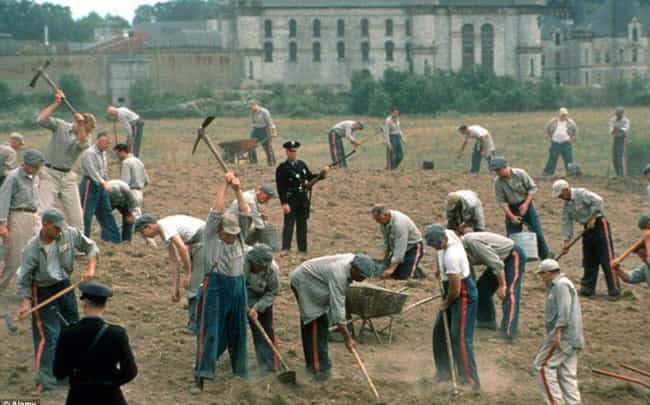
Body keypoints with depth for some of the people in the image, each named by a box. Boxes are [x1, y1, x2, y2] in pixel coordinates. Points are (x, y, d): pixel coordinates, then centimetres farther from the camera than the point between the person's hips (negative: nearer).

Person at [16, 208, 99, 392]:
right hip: (43, 292, -5)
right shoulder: (32, 249, -23)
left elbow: (90, 247, 1)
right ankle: (45, 381, -2)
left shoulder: (70, 234, -14)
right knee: (48, 335, -9)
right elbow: (23, 279, -15)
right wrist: (25, 302, -26)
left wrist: (90, 268, -13)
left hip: (64, 286, 5)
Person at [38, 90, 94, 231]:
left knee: (76, 215, 6)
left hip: (68, 177, 4)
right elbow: (41, 120, -18)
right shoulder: (60, 126, -4)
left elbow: (83, 144, -21)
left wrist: (81, 125, -31)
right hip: (50, 174, -4)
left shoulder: (85, 136, 3)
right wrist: (56, 103, -18)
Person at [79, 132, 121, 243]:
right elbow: (92, 171, -26)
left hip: (102, 185, 9)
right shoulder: (89, 153, -16)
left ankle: (113, 238, 17)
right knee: (87, 213, -7)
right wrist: (103, 183, -34)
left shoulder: (103, 153, 14)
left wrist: (106, 182, 13)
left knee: (106, 212, 12)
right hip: (90, 185, -9)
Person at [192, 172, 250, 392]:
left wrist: (238, 190, -7)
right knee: (210, 332, -8)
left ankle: (239, 368, 29)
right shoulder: (211, 237, -3)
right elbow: (217, 211, -12)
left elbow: (245, 213, 3)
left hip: (238, 286, 5)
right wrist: (224, 185, -11)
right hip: (216, 286, -5)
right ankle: (200, 377, -12)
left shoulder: (239, 237, 9)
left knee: (237, 330, 14)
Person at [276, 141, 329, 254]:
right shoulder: (282, 168, -7)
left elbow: (310, 177, 19)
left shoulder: (302, 164, 11)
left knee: (302, 225, 12)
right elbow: (280, 187, -12)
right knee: (288, 224, -11)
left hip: (303, 200, 6)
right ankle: (285, 249, -15)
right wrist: (284, 203, -19)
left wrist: (322, 174, 2)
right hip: (290, 200, -6)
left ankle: (302, 248, 19)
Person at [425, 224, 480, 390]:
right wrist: (439, 269, 20)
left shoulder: (451, 256, -33)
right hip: (452, 291, 10)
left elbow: (455, 288, -26)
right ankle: (444, 370, 26)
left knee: (460, 337, -13)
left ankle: (470, 379, -11)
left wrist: (446, 304, -9)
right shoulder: (447, 234, -8)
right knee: (440, 331, 15)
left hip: (463, 294, -10)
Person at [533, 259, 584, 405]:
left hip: (563, 336, -10)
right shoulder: (556, 286, 23)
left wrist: (558, 331, -26)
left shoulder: (561, 284, -9)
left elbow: (564, 309, -20)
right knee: (567, 374, 6)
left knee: (543, 366, -8)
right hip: (570, 338, 10)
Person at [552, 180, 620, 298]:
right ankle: (588, 287, 16)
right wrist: (566, 242, 1)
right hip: (588, 229, 8)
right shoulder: (567, 206, 10)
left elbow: (598, 201, -24)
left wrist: (593, 218, -22)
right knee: (588, 261, 8)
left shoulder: (582, 194, -13)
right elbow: (566, 224, 9)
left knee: (607, 258, -10)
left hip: (599, 225, -8)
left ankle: (614, 289, -11)